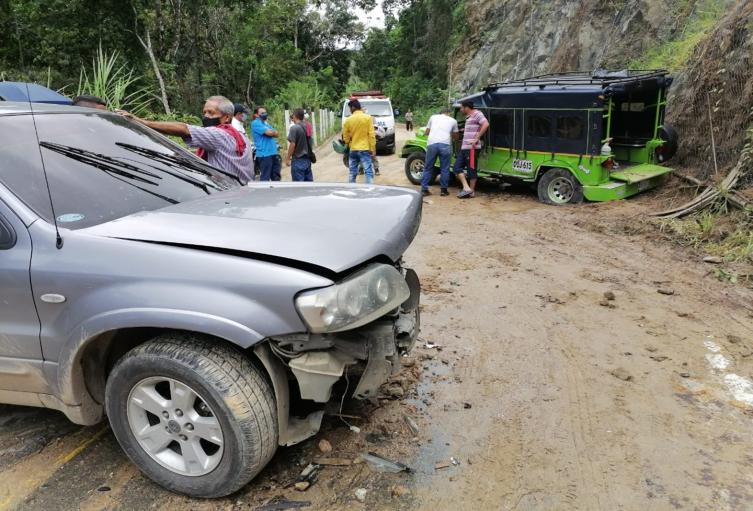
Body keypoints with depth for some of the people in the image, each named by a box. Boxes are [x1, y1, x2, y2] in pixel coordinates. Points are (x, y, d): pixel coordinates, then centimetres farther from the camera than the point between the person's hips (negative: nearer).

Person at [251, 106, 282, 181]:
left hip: (274, 153, 9)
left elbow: (277, 134, 13)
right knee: (265, 178, -6)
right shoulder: (256, 123, -5)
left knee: (276, 177, 14)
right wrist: (274, 132, 5)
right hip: (264, 154, -9)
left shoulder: (266, 123, 22)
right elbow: (269, 132, -15)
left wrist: (271, 132, -5)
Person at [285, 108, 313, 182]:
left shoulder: (294, 128, -14)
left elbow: (292, 145, -17)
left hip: (298, 160, -7)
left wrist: (288, 158, -10)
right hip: (307, 159, 7)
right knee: (309, 180, 12)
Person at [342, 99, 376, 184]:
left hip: (353, 150, 3)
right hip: (365, 149, -3)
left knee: (352, 173, 12)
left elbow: (345, 137, 7)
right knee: (368, 172, -5)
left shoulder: (348, 120, 1)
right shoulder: (368, 118, -4)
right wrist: (373, 149, -2)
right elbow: (371, 135, -7)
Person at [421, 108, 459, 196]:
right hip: (445, 144, -1)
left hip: (432, 143, 1)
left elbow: (427, 132, 27)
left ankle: (424, 189, 12)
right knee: (444, 169, 10)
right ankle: (443, 190, 14)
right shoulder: (453, 120, 21)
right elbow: (455, 137, 30)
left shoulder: (433, 117, 23)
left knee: (428, 168, 12)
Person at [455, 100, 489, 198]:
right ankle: (466, 188, 2)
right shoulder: (468, 117, 20)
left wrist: (477, 138, -22)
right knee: (457, 167, 4)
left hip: (472, 148, -10)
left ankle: (471, 191, 3)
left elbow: (486, 124, -21)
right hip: (464, 147, 10)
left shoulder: (476, 114, -7)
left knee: (472, 169, -3)